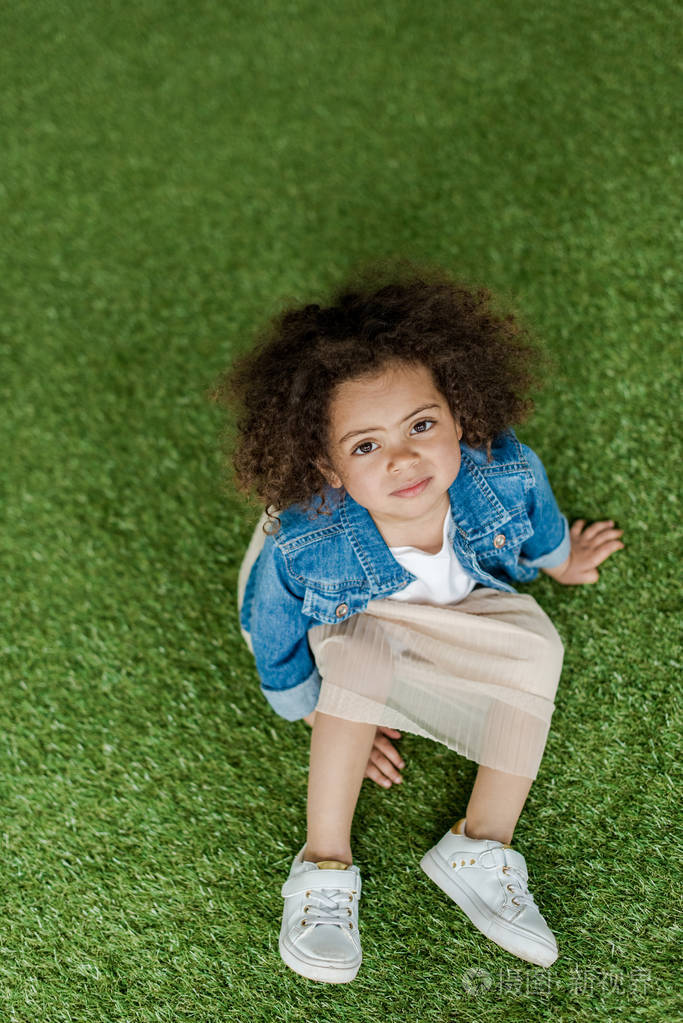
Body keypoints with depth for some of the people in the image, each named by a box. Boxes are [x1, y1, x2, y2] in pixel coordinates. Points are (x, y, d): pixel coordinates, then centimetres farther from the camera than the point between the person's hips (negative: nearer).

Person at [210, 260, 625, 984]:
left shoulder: (507, 473, -36)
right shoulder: (302, 547, -42)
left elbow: (538, 522, -8)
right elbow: (269, 624, -19)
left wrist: (560, 558, 15)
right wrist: (324, 714, -4)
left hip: (468, 600, 3)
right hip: (353, 614, -3)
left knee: (534, 648, -19)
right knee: (360, 655, -32)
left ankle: (481, 848, -10)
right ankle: (324, 866, -16)